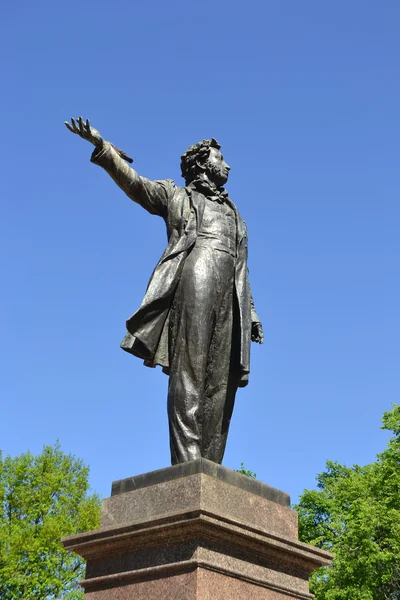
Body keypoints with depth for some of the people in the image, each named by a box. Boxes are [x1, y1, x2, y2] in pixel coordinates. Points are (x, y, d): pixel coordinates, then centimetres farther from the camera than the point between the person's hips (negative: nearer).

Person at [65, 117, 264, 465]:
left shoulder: (234, 214, 37)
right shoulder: (176, 195, 23)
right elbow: (134, 183, 6)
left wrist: (252, 313, 20)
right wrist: (102, 147, -10)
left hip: (229, 296, 5)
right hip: (193, 274, -5)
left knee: (221, 382, -6)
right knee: (189, 370, -18)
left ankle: (210, 467, -11)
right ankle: (187, 461, -26)